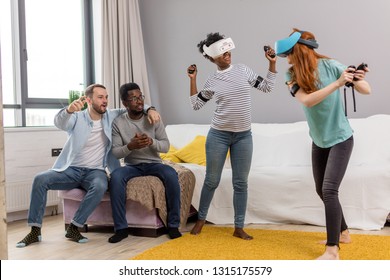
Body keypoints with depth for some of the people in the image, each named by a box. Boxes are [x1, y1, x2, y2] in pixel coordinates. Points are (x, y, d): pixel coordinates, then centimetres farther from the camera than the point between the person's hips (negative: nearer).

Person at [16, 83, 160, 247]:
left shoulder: (111, 116, 7)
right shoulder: (77, 118, -2)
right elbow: (59, 123, -25)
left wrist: (149, 109, -10)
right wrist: (69, 110, -49)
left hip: (95, 171, 1)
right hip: (71, 170, 0)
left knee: (100, 186, -35)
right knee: (40, 179, -25)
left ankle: (73, 228, -23)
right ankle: (35, 231, -17)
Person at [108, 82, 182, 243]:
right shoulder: (118, 123, -2)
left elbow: (166, 146, -4)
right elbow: (115, 153, -5)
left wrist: (151, 141, -26)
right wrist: (130, 146, -27)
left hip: (154, 163, 0)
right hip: (132, 166, 0)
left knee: (171, 174, -32)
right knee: (115, 176, -33)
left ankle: (173, 224, -20)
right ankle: (121, 228, -24)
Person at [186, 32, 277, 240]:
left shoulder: (243, 70, 4)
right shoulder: (212, 81, 1)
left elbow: (267, 87, 8)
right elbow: (196, 105, 6)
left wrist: (272, 63, -1)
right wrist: (192, 80, -2)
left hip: (243, 136, 1)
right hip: (218, 135, -1)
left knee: (241, 183, 4)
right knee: (212, 180, 7)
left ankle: (239, 228, 13)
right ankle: (201, 219, 27)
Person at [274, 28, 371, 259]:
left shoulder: (330, 66, -17)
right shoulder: (293, 76, -10)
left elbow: (367, 90, -15)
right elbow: (307, 101, -29)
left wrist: (357, 79, -37)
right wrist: (338, 83, -39)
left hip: (340, 138, -5)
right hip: (319, 141, 5)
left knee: (329, 190, -15)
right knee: (322, 191, 13)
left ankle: (332, 250, -9)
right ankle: (343, 233, 34)